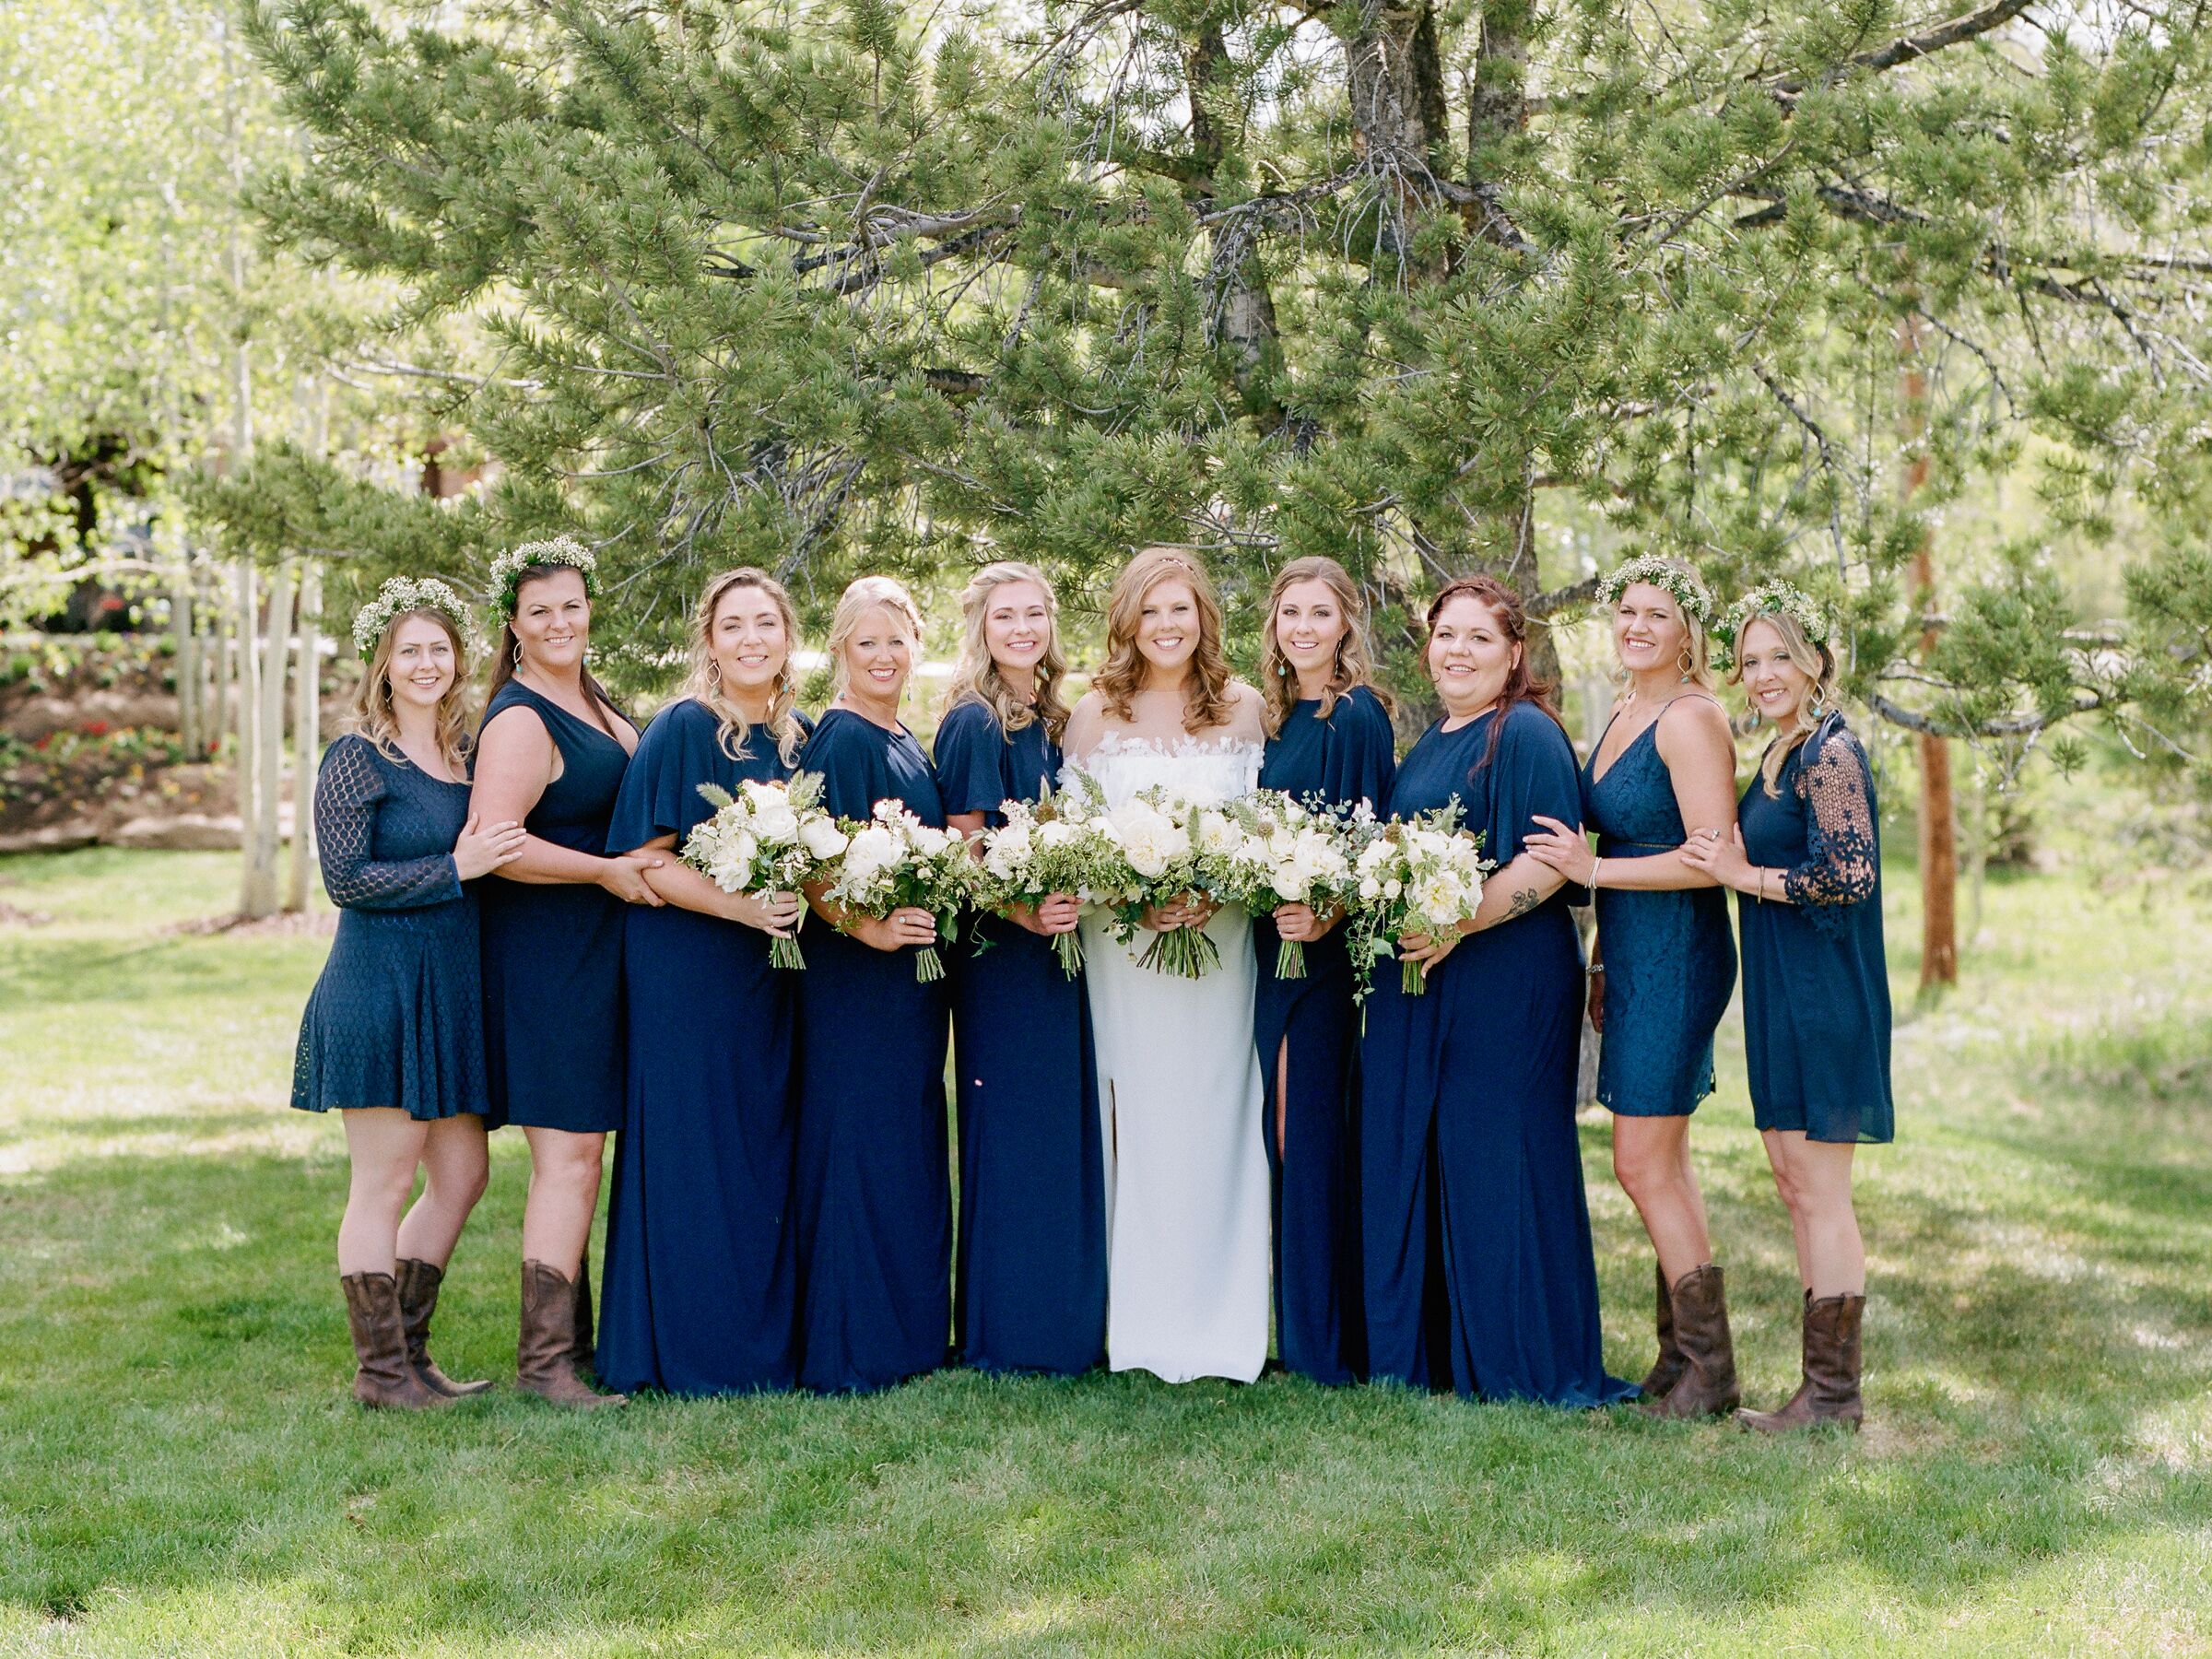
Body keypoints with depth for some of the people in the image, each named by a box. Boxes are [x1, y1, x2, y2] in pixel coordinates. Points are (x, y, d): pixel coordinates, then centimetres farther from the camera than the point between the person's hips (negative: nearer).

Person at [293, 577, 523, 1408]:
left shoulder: (467, 755, 13)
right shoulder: (357, 759, -7)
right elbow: (345, 878, -14)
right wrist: (455, 869, -17)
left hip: (455, 991, 8)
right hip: (380, 988, -7)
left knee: (462, 1174, 10)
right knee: (383, 1183, -1)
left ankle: (407, 1349, 22)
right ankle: (380, 1369, 8)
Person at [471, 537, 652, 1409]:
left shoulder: (594, 704, 15)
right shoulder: (520, 720, -15)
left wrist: (649, 860, 12)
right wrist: (607, 871, -19)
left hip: (595, 952, 9)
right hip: (547, 952, -9)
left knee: (576, 1154, 13)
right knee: (568, 1158, -8)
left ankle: (571, 1341, 21)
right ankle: (543, 1360, -3)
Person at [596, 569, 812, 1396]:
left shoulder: (799, 737, 11)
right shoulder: (682, 730, -9)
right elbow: (645, 861, -13)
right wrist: (737, 905, -24)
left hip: (771, 977, 6)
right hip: (685, 976, -6)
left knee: (765, 1152, 10)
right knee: (693, 1152, -1)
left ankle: (767, 1340, 19)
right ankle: (687, 1348, 8)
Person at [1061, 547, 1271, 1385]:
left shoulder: (1243, 708, 6)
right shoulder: (1094, 713, 3)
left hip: (1219, 940, 1)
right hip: (1121, 946, -1)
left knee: (1213, 1119, 2)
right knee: (1138, 1121, 0)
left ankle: (1217, 1319, 10)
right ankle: (1139, 1321, 8)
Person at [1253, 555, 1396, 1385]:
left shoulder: (1356, 716, -10)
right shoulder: (1282, 717, 15)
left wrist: (1325, 914, -27)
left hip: (1325, 949, -8)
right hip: (1279, 944, 8)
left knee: (1308, 1130, -5)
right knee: (1290, 1130, 11)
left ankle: (1325, 1338, 3)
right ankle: (1301, 1326, 18)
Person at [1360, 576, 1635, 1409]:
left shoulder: (1526, 734, -9)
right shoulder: (1431, 742, 18)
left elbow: (1550, 862, -17)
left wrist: (1458, 925, -22)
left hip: (1504, 980, -9)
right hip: (1416, 982, 9)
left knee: (1493, 1162, -3)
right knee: (1407, 1160, 11)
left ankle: (1521, 1364, 9)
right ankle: (1425, 1349, 21)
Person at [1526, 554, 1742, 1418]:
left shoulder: (1691, 719, -14)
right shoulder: (1623, 715, 14)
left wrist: (1593, 869, -17)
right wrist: (1602, 962, 19)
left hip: (1676, 954, -9)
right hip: (1632, 956, 9)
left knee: (1644, 1163, -7)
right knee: (1664, 1160, 12)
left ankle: (1709, 1371, 2)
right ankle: (1682, 1357, 19)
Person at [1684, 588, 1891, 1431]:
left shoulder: (1830, 754, -14)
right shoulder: (1779, 754, 15)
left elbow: (1852, 874, -22)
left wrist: (1744, 876, -14)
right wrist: (1731, 860, 9)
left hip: (1823, 996, -10)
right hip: (1782, 995, 10)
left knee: (1819, 1191, -5)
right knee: (1796, 1187, 13)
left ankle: (1833, 1393, 3)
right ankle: (1824, 1383, 21)